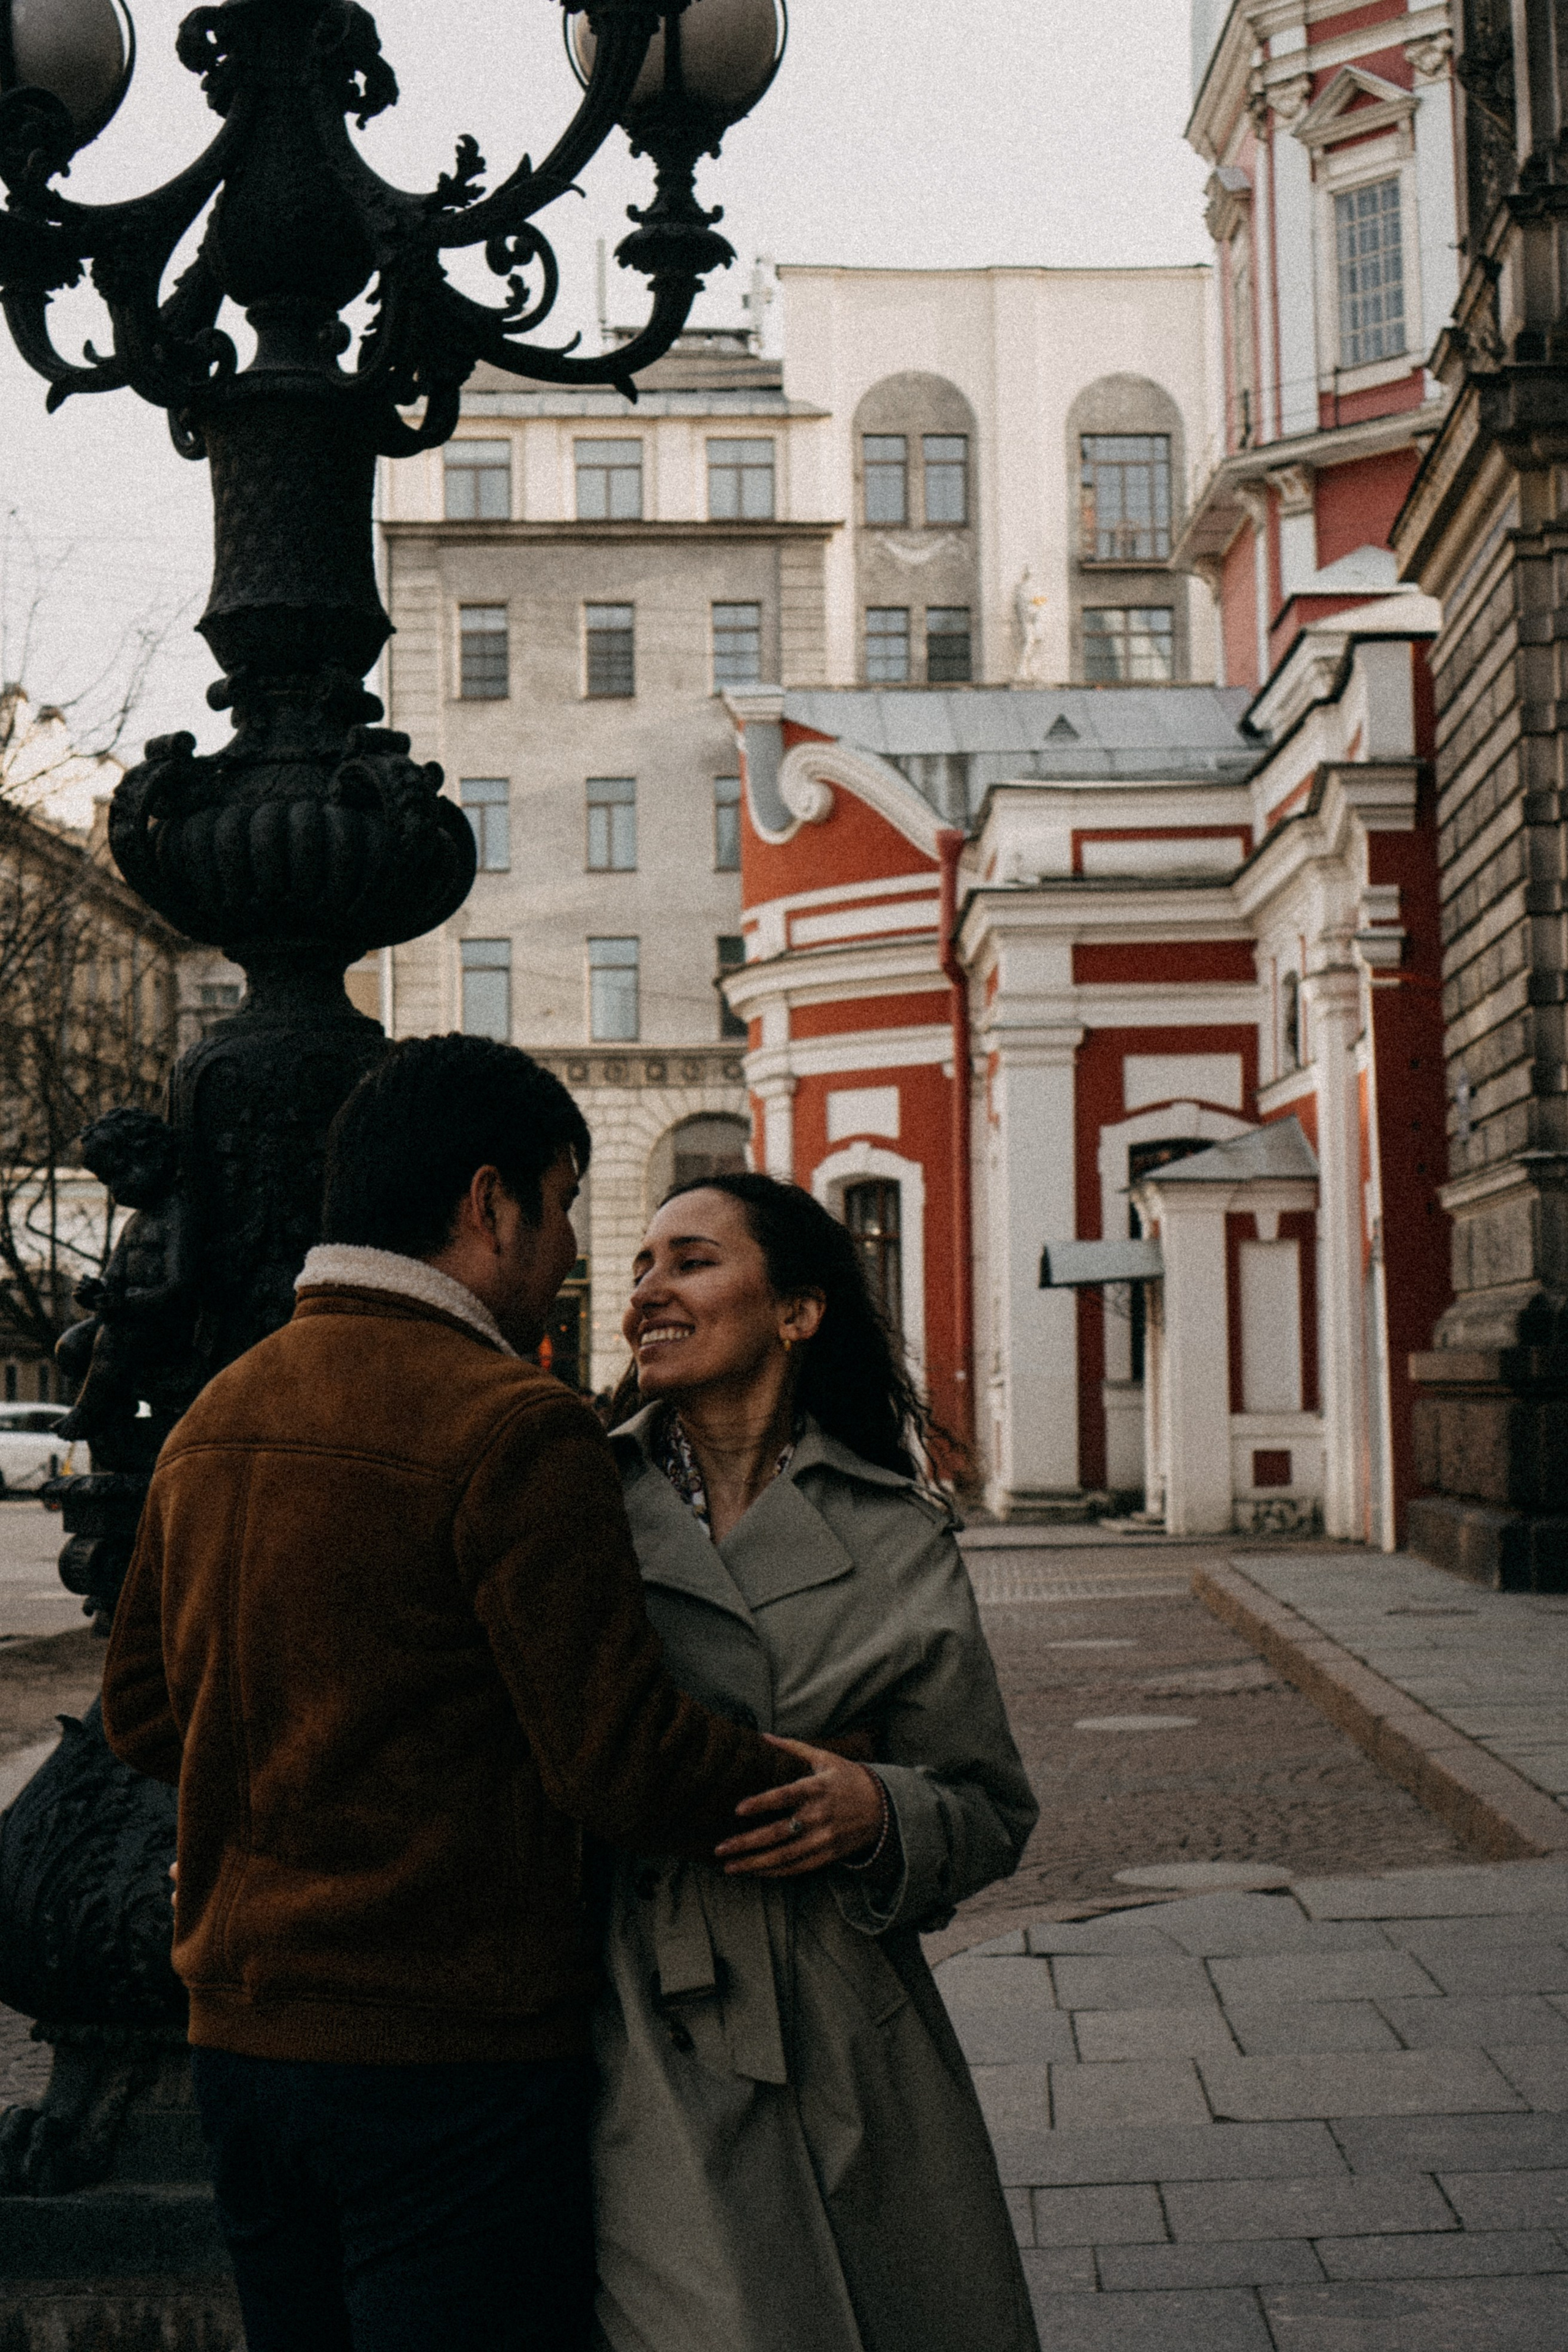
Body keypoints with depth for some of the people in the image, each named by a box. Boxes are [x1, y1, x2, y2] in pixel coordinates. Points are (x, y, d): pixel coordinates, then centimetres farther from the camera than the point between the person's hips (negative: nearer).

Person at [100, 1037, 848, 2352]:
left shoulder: (213, 1418, 8)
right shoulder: (514, 1428, -18)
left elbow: (142, 1711, 16)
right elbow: (621, 1757, -20)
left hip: (239, 2035, 8)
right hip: (447, 2049, -8)